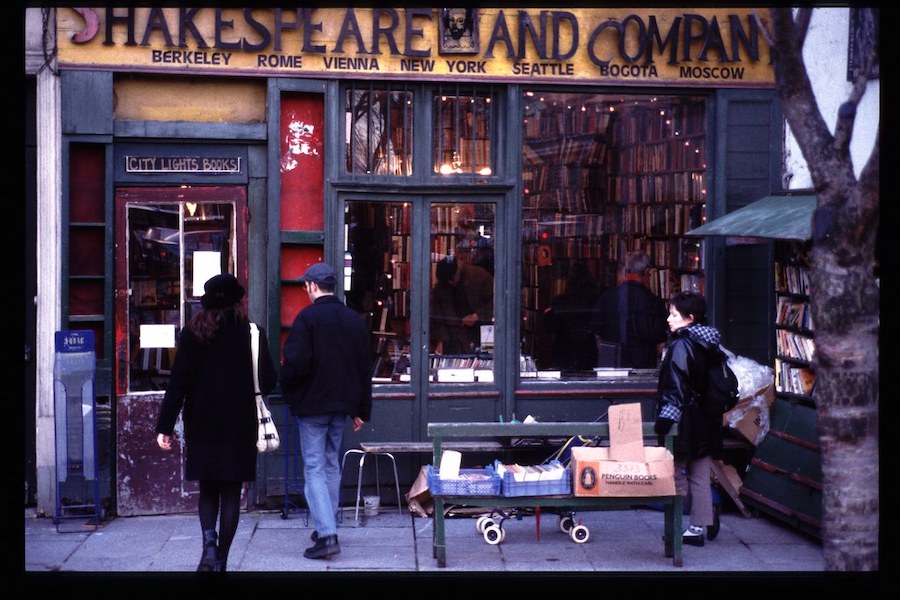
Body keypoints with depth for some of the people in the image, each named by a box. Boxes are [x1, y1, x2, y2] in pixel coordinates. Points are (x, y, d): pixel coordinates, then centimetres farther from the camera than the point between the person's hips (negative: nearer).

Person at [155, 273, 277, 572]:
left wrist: (164, 426, -4)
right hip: (239, 424, -1)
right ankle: (221, 558, 6)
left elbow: (178, 383, -6)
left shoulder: (192, 334, -3)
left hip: (201, 424, 1)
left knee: (207, 490, 12)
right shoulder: (252, 332, -5)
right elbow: (268, 381, -5)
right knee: (231, 492, 7)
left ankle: (209, 542, -11)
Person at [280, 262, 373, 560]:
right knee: (332, 464, 18)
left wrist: (286, 385, 3)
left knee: (314, 468, -4)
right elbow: (365, 368, 10)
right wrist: (362, 410, 16)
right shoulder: (355, 319, 7)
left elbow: (295, 362, -19)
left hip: (312, 403, -6)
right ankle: (327, 526, 25)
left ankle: (327, 535, -13)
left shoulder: (307, 317, -12)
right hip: (342, 403, 6)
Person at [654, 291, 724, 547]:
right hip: (707, 421, 9)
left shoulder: (680, 345, -14)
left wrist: (666, 416, -22)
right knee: (700, 476, 9)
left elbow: (676, 385, -20)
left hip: (686, 422, -9)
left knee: (674, 472, 2)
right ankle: (698, 527, 11)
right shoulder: (707, 344, 12)